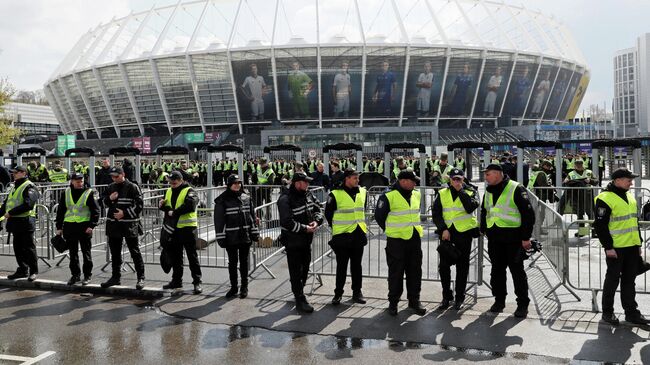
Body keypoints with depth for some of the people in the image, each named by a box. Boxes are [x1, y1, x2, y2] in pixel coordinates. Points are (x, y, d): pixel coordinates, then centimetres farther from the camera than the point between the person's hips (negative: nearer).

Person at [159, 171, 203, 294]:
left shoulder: (189, 191, -10)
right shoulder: (169, 191, 13)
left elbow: (190, 205, -26)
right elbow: (167, 207, 17)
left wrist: (174, 212, -20)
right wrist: (162, 205, -6)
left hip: (187, 228, -7)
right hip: (174, 227, 7)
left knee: (192, 255, -2)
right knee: (175, 255, 15)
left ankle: (197, 282, 3)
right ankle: (176, 280, 27)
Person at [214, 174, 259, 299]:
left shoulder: (247, 198, 5)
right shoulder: (222, 201, -7)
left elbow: (252, 216, 9)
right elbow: (219, 220, -8)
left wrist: (255, 232, 6)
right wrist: (221, 237, -11)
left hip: (245, 236, 3)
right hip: (231, 237, -3)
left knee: (244, 262, 11)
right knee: (232, 262, 9)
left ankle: (244, 287, 22)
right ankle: (233, 287, 22)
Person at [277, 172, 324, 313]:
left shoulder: (307, 194, 4)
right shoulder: (285, 199, -20)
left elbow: (318, 208, 12)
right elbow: (287, 222, -26)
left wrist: (316, 221, -9)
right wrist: (305, 228, -22)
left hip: (306, 239, 8)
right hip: (293, 240, -8)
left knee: (305, 268, 20)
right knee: (296, 270, 1)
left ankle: (298, 291, 38)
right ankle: (300, 300, 9)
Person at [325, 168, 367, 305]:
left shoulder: (362, 192, 6)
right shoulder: (336, 194, -11)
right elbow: (328, 213, -1)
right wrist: (335, 226, 6)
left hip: (359, 234, 4)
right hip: (342, 235, -4)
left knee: (357, 265, 12)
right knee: (341, 266, 3)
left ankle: (357, 292, 22)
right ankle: (338, 293, 15)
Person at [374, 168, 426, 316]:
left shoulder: (416, 194, 9)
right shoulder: (389, 196, -13)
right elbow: (379, 215, -4)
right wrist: (389, 230, 4)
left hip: (415, 239, 6)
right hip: (396, 240, -6)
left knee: (415, 271, 10)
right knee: (396, 272, 2)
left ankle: (414, 300, 22)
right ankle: (393, 302, 15)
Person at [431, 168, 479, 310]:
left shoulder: (471, 192, 3)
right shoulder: (442, 194, 8)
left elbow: (471, 207, -17)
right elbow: (436, 213, 3)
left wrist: (461, 191, -13)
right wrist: (443, 229, -8)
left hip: (464, 232, -2)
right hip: (446, 233, 2)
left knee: (462, 266, 6)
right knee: (443, 265, 2)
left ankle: (459, 297, 18)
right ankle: (446, 296, 16)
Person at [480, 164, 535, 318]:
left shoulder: (516, 189, -10)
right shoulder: (488, 192, 12)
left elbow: (528, 213, -12)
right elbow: (484, 212, 25)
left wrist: (526, 237, -14)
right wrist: (483, 229, 15)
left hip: (513, 237, -6)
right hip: (494, 238, 6)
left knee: (517, 271, 1)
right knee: (497, 270, 11)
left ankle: (523, 304, 11)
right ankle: (499, 300, 24)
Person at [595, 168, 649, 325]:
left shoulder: (630, 197, 14)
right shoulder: (605, 199, -13)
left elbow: (634, 221, 22)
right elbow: (600, 225, -15)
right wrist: (608, 247, -17)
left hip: (632, 247, 7)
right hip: (615, 248, -7)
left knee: (629, 280, 12)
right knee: (612, 280, 2)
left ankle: (631, 312, 20)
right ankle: (607, 312, 14)